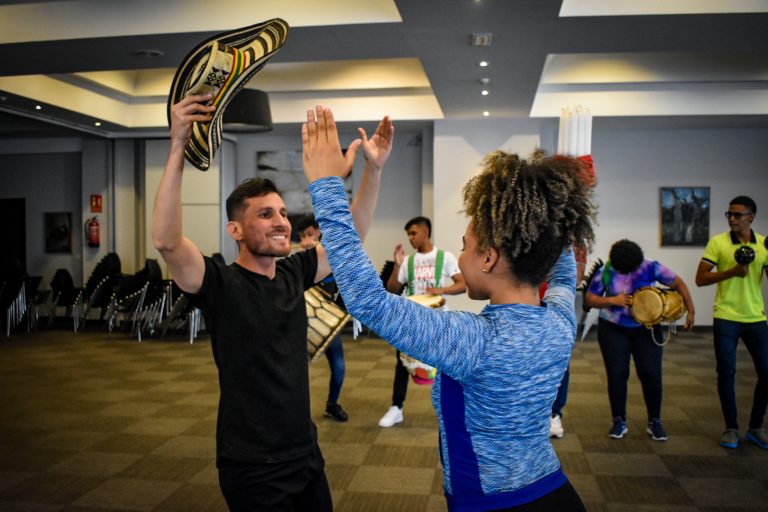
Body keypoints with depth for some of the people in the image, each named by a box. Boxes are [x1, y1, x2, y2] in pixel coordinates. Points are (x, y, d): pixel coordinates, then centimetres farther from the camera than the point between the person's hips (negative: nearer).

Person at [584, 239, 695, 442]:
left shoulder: (651, 268, -11)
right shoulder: (605, 272, -10)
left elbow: (678, 284, -3)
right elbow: (589, 298, -7)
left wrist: (690, 311, -8)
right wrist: (613, 300, -23)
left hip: (646, 329, 0)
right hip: (613, 329, 0)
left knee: (651, 374, -3)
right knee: (617, 374, -1)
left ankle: (654, 422, 16)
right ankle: (619, 421, 16)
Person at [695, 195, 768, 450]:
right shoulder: (718, 242, -3)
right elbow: (700, 279, -7)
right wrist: (732, 271, -20)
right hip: (725, 318, -3)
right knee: (726, 373, 1)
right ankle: (731, 428, 16)